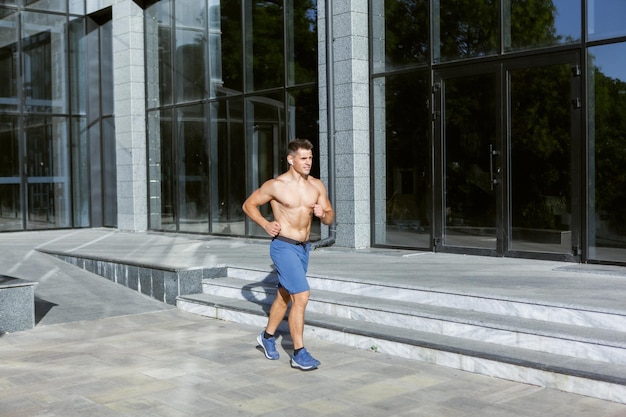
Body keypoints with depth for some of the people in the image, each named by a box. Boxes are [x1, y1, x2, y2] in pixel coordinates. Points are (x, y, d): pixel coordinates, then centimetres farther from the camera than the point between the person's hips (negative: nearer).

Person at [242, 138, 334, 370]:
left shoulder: (317, 186, 3)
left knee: (285, 296, 20)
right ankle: (299, 354, -8)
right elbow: (248, 205, 1)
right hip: (284, 246, -6)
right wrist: (265, 224, -12)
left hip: (304, 247, 6)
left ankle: (267, 336, 41)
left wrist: (323, 214, -15)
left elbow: (330, 218, 8)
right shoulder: (276, 185, -11)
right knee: (301, 296, -15)